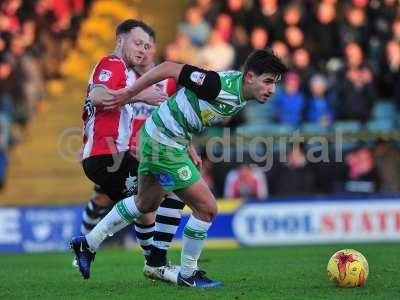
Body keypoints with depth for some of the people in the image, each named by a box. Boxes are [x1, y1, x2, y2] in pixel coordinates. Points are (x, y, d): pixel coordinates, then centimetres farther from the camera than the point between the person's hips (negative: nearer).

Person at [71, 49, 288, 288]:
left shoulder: (241, 97, 0)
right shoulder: (223, 86, -29)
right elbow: (170, 68, -25)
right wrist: (128, 94, -17)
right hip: (163, 144, -10)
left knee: (146, 203, 28)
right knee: (207, 208, -5)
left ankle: (88, 243, 40)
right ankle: (188, 275, 11)